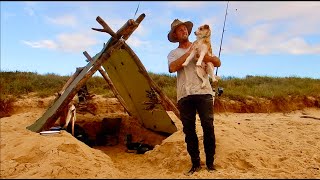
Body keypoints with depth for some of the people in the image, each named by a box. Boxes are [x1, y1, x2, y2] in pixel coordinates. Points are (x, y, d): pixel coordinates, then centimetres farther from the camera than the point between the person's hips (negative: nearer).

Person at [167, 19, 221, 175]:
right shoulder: (173, 53, 14)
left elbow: (218, 63, 10)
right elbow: (172, 68, -8)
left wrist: (203, 55, -9)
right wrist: (189, 52, -6)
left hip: (204, 92, 0)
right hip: (184, 95, 1)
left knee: (208, 127, -4)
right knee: (189, 129, 3)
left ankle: (210, 162, 10)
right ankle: (195, 163, 15)